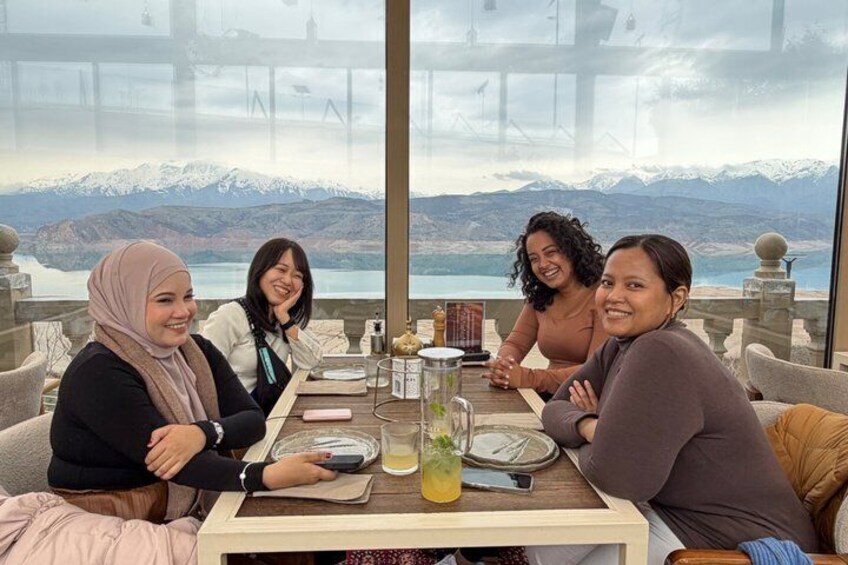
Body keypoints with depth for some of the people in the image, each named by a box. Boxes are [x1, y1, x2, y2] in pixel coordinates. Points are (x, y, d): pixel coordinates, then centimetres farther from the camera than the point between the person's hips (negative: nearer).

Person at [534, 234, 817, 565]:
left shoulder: (661, 353, -27)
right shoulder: (621, 347, 2)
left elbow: (616, 475, -32)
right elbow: (557, 408, 6)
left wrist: (592, 446, -9)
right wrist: (590, 426, -17)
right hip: (679, 513, 8)